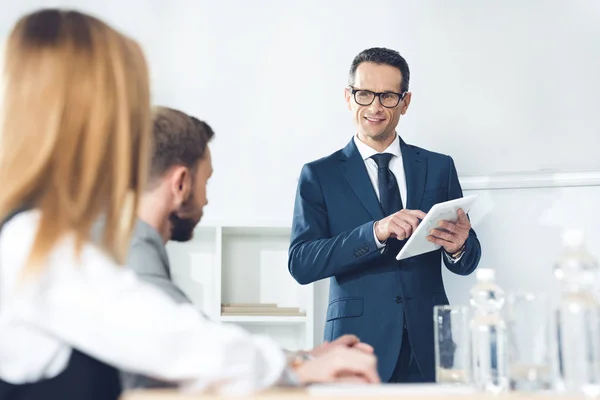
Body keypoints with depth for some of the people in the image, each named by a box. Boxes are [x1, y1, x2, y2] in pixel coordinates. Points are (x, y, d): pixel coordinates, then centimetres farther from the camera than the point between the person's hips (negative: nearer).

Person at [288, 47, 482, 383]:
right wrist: (375, 232, -23)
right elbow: (300, 263, -9)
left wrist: (458, 247, -15)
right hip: (360, 344, -2)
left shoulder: (439, 167, 8)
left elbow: (467, 264, 9)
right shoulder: (320, 175, 3)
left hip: (429, 346, 2)